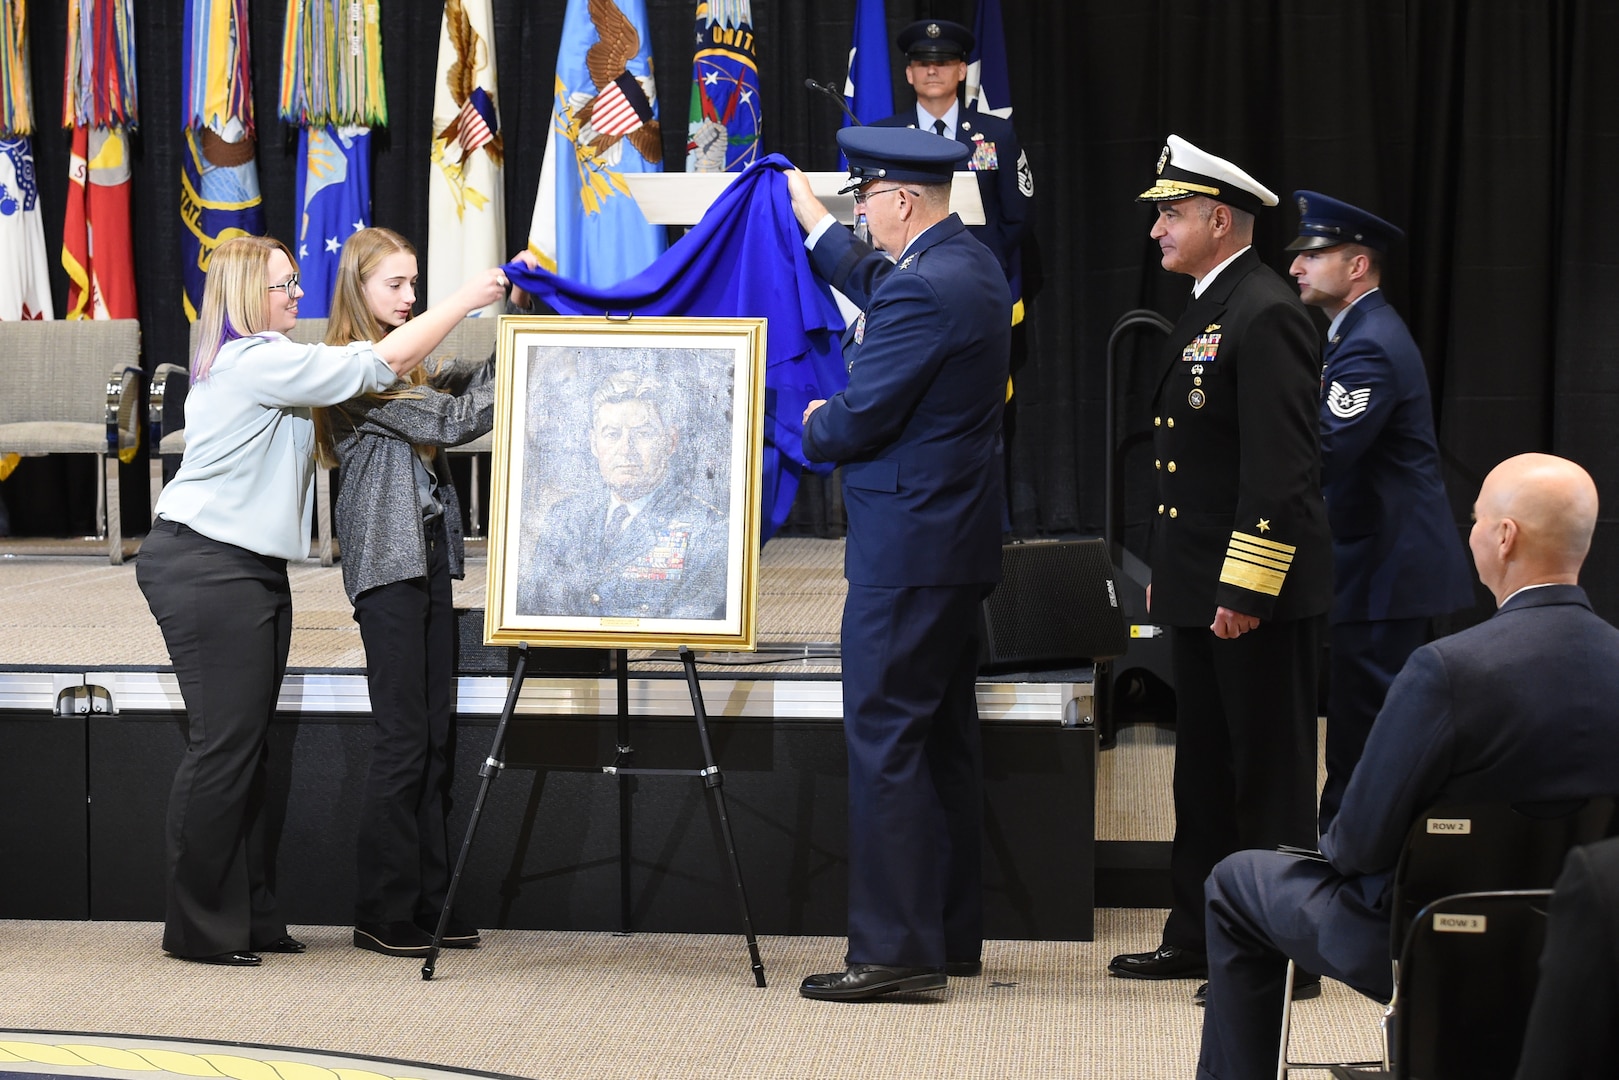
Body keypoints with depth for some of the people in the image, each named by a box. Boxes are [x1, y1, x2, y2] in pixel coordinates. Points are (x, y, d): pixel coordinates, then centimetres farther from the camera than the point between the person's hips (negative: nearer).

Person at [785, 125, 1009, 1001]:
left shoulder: (922, 291, -21)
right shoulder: (970, 265, 10)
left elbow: (857, 422, -19)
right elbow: (877, 285, 32)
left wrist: (815, 427, 3)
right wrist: (812, 222, 41)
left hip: (906, 550, -10)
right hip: (957, 543, 10)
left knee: (884, 742, -7)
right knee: (944, 740, 14)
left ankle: (894, 947, -7)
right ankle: (951, 936, 21)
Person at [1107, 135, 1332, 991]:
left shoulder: (1266, 316, -16)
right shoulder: (1206, 312, 16)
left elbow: (1282, 467, -22)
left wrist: (1247, 590, -23)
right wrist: (1166, 574, 20)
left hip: (1259, 596, -10)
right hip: (1201, 587, 10)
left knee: (1270, 776, -3)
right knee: (1204, 769, 16)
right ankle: (1199, 937, 26)